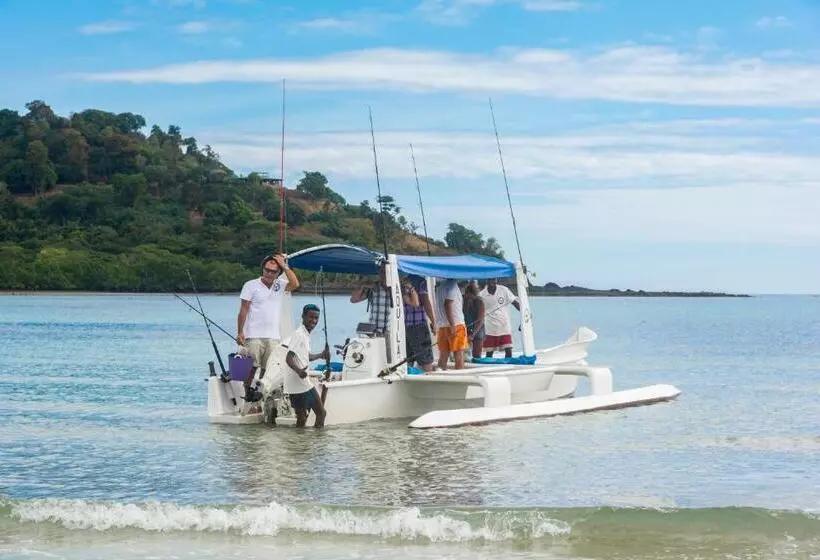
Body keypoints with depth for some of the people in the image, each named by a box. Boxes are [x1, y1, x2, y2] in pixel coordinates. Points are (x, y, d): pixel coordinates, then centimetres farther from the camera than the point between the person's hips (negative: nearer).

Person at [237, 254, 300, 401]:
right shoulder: (251, 285, 1)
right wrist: (240, 332, -7)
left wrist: (285, 266, -7)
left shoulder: (280, 285, 11)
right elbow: (243, 310, -1)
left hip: (273, 337, 3)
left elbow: (295, 285, -9)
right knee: (251, 367, -6)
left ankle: (261, 392, 8)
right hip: (254, 336, -3)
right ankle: (247, 391, 2)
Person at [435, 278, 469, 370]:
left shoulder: (440, 286, 17)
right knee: (459, 356, -4)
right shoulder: (452, 284, -9)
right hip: (456, 325, -8)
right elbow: (448, 304, -18)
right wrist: (452, 325, -20)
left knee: (443, 357, 5)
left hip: (442, 326, 8)